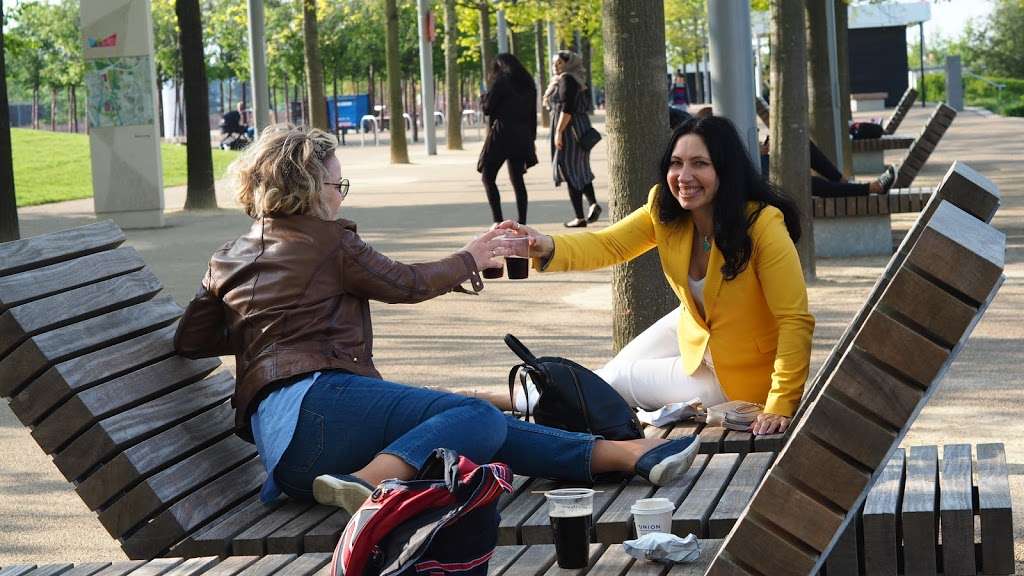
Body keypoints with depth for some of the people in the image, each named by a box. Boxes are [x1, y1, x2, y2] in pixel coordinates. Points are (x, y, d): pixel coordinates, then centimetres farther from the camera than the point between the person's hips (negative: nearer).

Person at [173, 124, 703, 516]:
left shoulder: (226, 261, 23)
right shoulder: (326, 241, 4)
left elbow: (190, 341, 28)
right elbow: (406, 283, 11)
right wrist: (469, 260, 27)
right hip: (318, 399, -8)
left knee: (480, 422, 3)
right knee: (478, 418, -21)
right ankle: (371, 481, -42)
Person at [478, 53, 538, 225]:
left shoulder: (500, 80, -7)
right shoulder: (528, 84, 13)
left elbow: (487, 109, -8)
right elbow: (533, 115, 15)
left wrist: (486, 96, 12)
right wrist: (531, 139, 20)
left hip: (502, 134, -7)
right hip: (522, 138, 7)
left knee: (488, 178, -1)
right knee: (517, 179, 11)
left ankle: (498, 221, -12)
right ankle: (522, 223, 6)